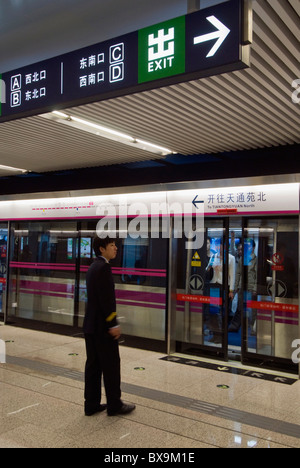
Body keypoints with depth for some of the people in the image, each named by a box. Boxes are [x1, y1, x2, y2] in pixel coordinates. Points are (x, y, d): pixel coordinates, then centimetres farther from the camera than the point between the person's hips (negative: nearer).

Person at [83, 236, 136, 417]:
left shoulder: (94, 267, 13)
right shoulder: (103, 267, -17)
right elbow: (106, 299, -22)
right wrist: (113, 324, -19)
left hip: (91, 324, 9)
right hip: (103, 326, -9)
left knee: (93, 365, 13)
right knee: (111, 366, 2)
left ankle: (92, 404, 21)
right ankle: (114, 405, 13)